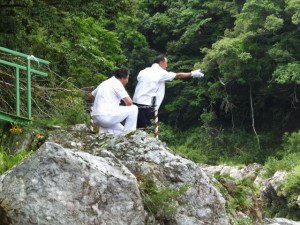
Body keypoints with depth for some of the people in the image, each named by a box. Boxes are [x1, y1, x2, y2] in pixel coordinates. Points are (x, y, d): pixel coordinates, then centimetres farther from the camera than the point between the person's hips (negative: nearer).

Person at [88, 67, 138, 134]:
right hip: (106, 117, -9)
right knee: (134, 108, 1)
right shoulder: (117, 84, -5)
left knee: (121, 130, 26)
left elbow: (90, 96, 32)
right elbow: (129, 102, -11)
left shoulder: (104, 83, 20)